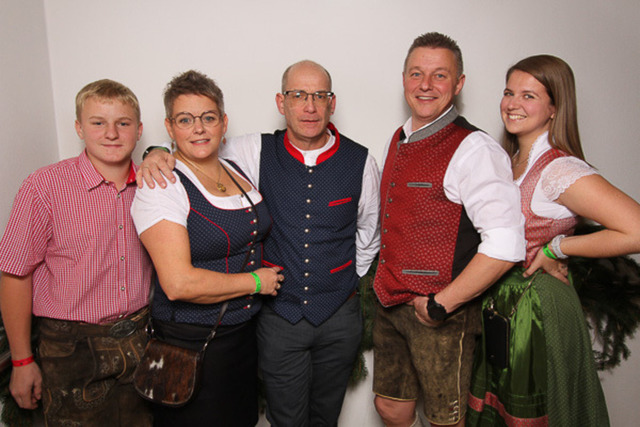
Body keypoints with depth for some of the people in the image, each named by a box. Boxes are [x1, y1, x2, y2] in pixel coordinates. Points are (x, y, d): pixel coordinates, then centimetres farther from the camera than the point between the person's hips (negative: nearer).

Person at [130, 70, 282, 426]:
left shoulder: (238, 171, 5)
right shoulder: (161, 186, -17)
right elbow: (178, 283, -25)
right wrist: (256, 282, -16)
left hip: (246, 330, 7)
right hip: (191, 341, -6)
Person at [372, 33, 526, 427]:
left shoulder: (473, 150, -17)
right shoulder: (397, 142, 9)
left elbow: (505, 245, -25)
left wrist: (441, 304, -19)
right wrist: (386, 284, 13)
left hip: (442, 315, -7)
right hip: (390, 305, 7)